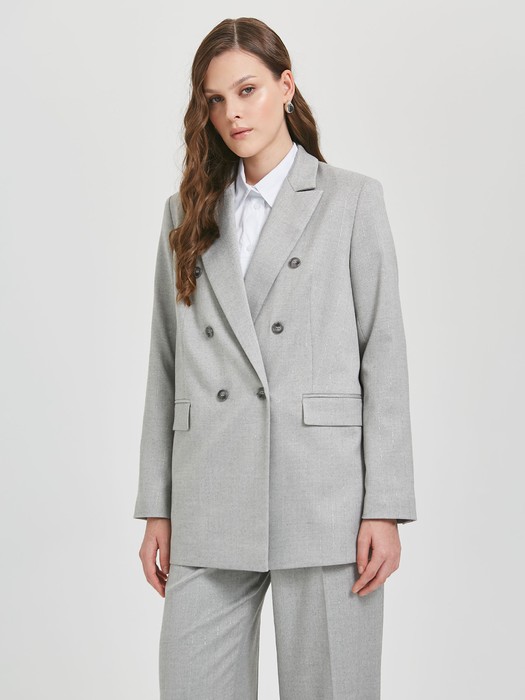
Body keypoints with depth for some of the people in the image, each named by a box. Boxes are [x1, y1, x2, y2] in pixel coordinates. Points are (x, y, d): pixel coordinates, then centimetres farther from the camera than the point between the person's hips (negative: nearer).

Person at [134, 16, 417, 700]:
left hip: (323, 497, -3)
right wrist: (156, 509, 8)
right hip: (209, 507, 3)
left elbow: (384, 351, 1)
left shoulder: (352, 199, 6)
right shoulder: (186, 213, 15)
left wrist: (385, 509, -6)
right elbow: (165, 364, 13)